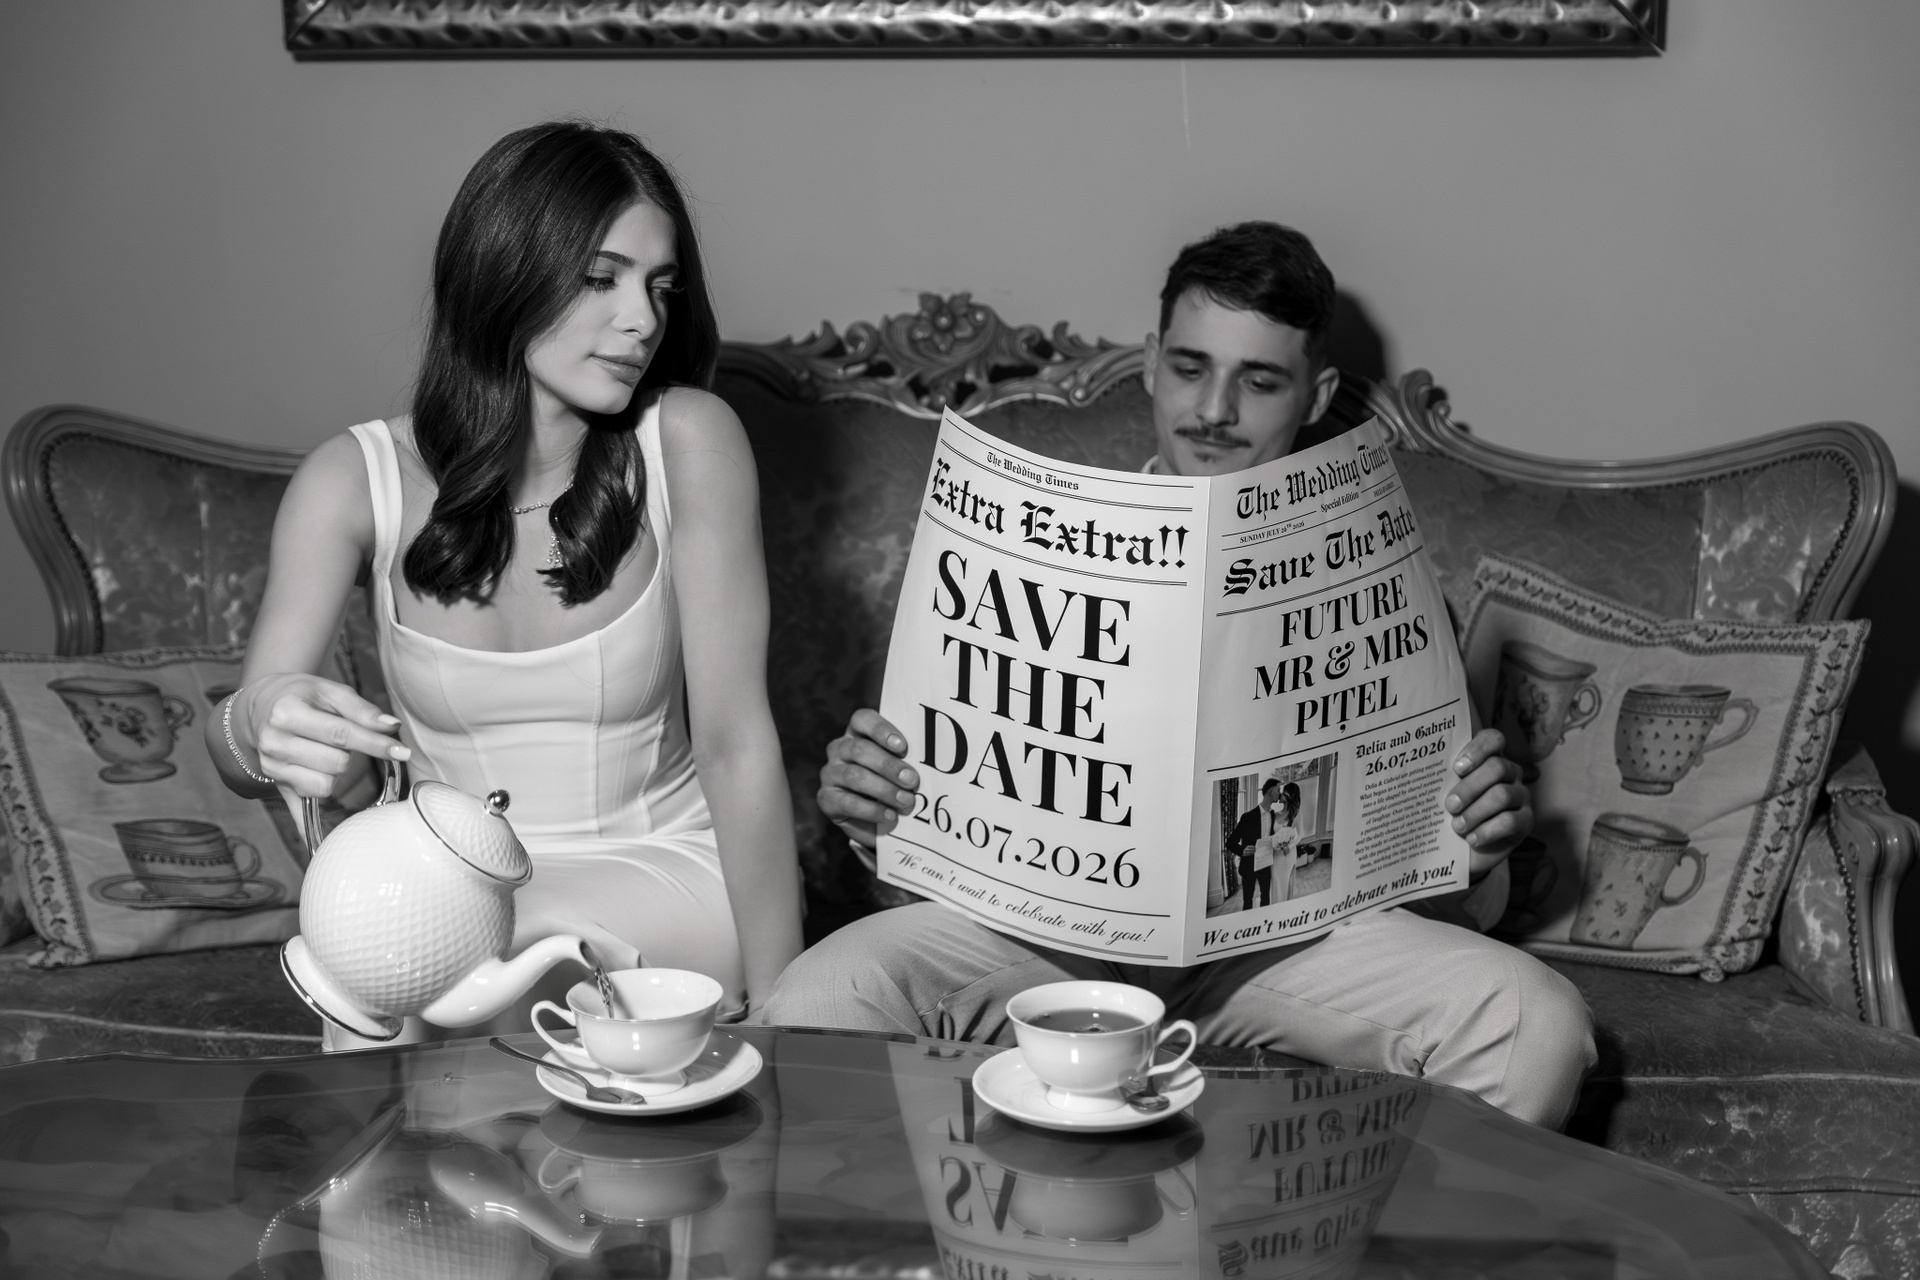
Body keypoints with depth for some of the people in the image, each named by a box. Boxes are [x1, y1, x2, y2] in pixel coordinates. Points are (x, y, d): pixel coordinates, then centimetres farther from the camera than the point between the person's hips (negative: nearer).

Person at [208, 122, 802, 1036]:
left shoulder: (686, 443, -11)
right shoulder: (356, 480, -7)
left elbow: (735, 743, -13)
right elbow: (238, 756, -10)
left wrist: (776, 1015, -17)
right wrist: (257, 728, -35)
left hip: (663, 873, -2)